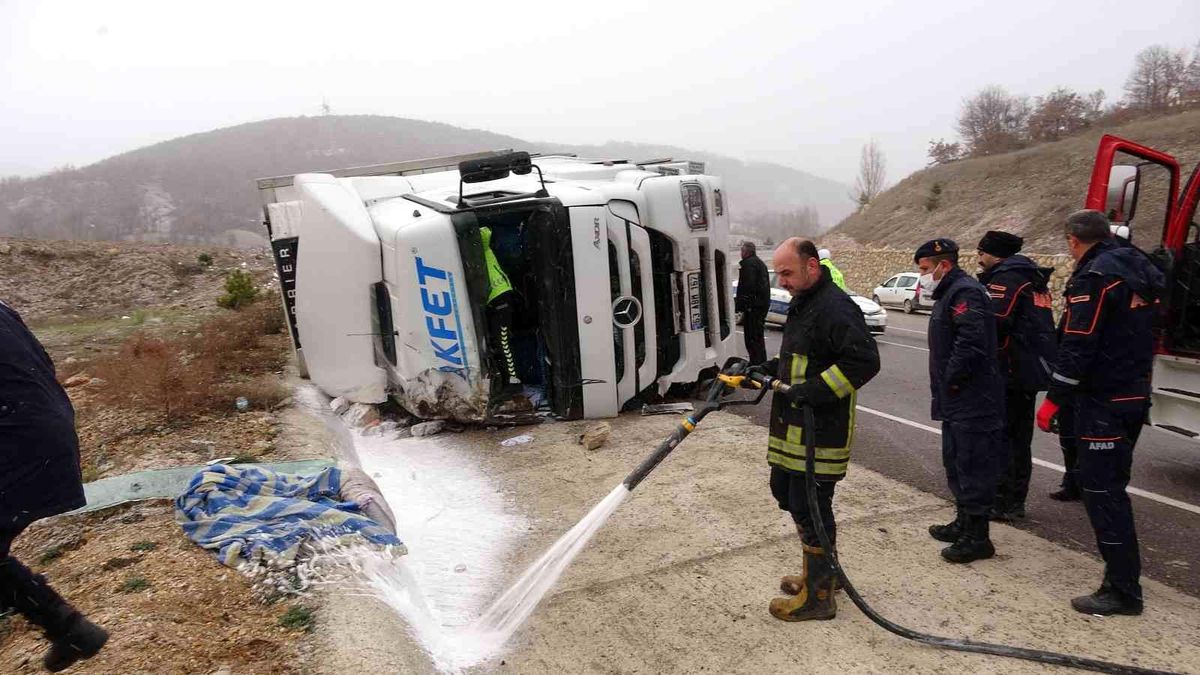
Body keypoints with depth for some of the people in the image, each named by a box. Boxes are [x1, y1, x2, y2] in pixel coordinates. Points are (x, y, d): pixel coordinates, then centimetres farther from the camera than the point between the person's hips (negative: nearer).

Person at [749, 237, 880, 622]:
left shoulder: (835, 309, -18)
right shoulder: (802, 305, 15)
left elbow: (865, 362, -26)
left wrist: (814, 390, -28)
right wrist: (770, 369, 11)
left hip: (821, 432, -11)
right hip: (793, 428, 11)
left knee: (809, 507, -2)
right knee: (785, 492, 20)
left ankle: (818, 596, 15)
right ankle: (819, 572, 37)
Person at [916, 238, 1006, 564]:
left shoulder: (965, 292, -16)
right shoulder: (950, 293, 18)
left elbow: (971, 342, -28)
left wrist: (952, 380, -18)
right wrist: (945, 386, 15)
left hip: (973, 402, -11)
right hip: (956, 402, 11)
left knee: (973, 466, -3)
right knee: (955, 463, 19)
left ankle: (977, 537, 6)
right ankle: (964, 523, 33)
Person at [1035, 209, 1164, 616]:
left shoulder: (1094, 276, -16)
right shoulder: (1140, 270, 13)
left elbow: (1078, 346, -21)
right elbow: (1147, 334, 20)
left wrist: (1054, 400, -17)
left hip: (1103, 400, -10)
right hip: (1136, 395, 10)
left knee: (1101, 490, -4)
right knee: (1111, 484, 19)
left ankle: (1123, 590, 1)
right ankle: (1122, 571, 31)